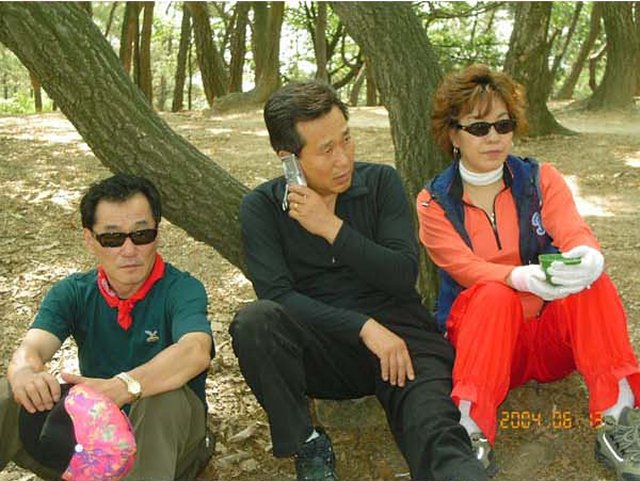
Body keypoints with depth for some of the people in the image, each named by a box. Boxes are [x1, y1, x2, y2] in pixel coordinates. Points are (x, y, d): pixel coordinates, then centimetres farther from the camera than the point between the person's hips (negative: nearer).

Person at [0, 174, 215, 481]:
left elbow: (197, 351, -33)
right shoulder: (73, 293, 2)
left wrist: (122, 387, -51)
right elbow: (33, 346, -16)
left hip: (166, 436, -3)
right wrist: (26, 372, -43)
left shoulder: (181, 289, -12)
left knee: (164, 398, -36)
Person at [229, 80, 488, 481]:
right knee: (253, 320, -29)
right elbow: (276, 295, -11)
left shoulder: (381, 182, 4)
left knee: (438, 441, -29)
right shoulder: (262, 207, 1)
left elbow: (404, 275, -5)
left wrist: (332, 228, -14)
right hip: (320, 349, 1)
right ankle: (307, 446, -13)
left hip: (398, 333, 0)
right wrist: (364, 327, -19)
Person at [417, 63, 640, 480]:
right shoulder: (435, 202, -3)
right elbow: (467, 269, -17)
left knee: (589, 277, -28)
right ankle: (472, 434, -41)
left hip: (553, 332, 2)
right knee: (495, 292, -34)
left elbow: (576, 233, -16)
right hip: (479, 332, -1)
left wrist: (585, 258, -42)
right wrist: (523, 278, -39)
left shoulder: (540, 179, 1)